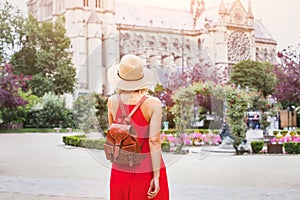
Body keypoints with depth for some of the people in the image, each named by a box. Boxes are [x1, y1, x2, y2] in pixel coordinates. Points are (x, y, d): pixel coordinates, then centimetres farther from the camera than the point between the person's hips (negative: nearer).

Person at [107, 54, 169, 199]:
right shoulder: (153, 104, -15)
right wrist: (156, 177, -15)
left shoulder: (112, 102, -5)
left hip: (121, 170, 3)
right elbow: (154, 141, -18)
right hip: (149, 169, -3)